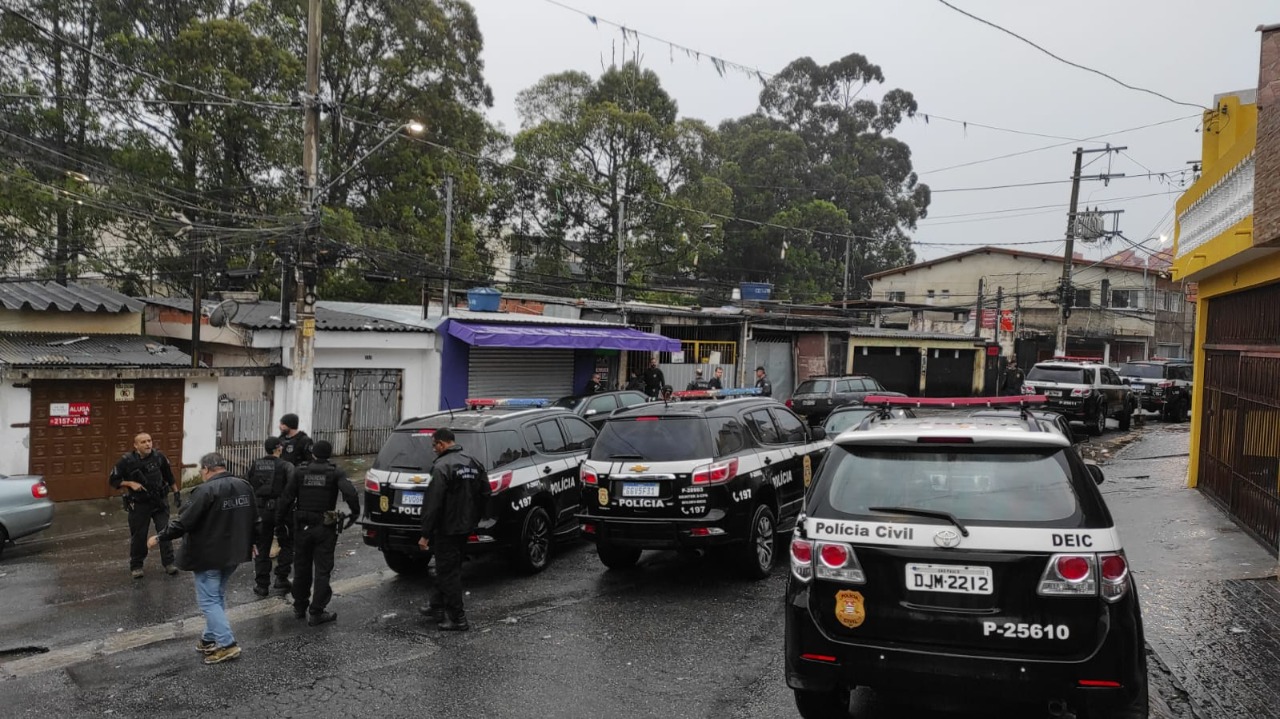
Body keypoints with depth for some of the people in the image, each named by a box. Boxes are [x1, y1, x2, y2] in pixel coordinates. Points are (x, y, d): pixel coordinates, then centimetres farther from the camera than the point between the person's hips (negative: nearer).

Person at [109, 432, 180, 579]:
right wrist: (130, 483, -19)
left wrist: (177, 493, 9)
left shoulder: (159, 456, -8)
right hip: (139, 504, -1)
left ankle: (168, 562, 14)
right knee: (138, 535, 8)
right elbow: (113, 480, -4)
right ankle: (136, 566, 25)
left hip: (159, 501, 1)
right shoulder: (127, 461, -14)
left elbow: (169, 476, 6)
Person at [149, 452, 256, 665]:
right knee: (218, 597, 19)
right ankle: (210, 639, 25)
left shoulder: (206, 490, -19)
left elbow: (184, 522, -19)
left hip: (209, 555, -8)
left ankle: (227, 644, -5)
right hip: (233, 552, 8)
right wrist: (251, 542, 29)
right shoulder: (244, 486, 5)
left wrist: (159, 537, -6)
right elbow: (254, 519, 15)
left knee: (208, 600, 0)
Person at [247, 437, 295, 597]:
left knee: (261, 547, 11)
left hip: (260, 511, 3)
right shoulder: (286, 466, -10)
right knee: (287, 544, 16)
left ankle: (262, 584, 12)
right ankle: (281, 578, 12)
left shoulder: (255, 465, 4)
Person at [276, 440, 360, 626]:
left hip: (302, 527, 3)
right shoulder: (336, 473, -7)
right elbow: (350, 493, -22)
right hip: (325, 527, -3)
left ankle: (300, 607, 29)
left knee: (301, 569, 17)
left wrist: (279, 519, 8)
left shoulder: (300, 472, 0)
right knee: (322, 570, 2)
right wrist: (355, 513, -9)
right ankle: (316, 612, 0)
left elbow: (287, 498, -2)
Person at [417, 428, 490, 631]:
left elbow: (433, 503, -22)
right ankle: (436, 607, 33)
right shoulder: (473, 463, 8)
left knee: (448, 572, 0)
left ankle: (457, 619, 4)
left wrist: (425, 535, -18)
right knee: (448, 567, 21)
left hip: (447, 529, -9)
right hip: (466, 527, 9)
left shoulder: (442, 466, -18)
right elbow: (485, 494, 12)